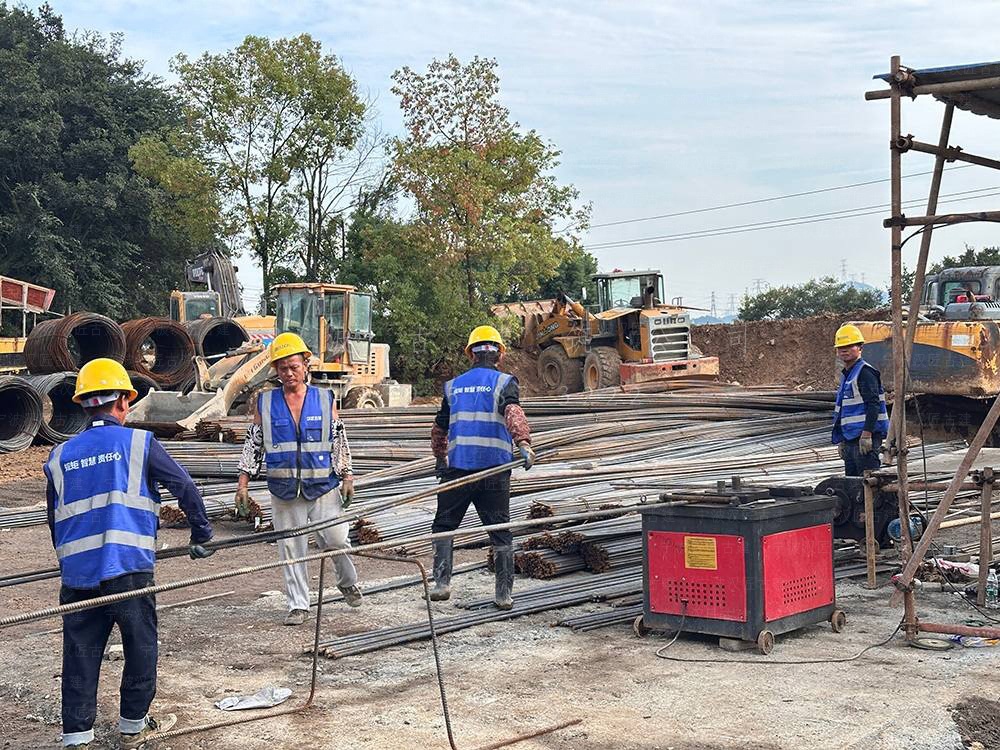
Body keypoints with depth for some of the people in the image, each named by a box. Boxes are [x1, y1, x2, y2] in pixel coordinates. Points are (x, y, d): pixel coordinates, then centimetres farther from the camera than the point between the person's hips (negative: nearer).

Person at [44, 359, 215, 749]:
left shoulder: (60, 456, 11)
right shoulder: (139, 442, 1)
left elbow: (53, 519, 19)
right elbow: (184, 486, 1)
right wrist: (201, 534, 14)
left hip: (77, 573, 4)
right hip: (128, 569, -3)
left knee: (80, 654, 9)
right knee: (140, 646, 12)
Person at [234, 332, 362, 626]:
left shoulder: (325, 400, 5)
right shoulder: (265, 403, 6)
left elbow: (339, 442, 8)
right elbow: (253, 444, 9)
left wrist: (347, 477, 3)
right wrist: (243, 482, 4)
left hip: (323, 485, -1)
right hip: (284, 489, 1)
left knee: (335, 538, -6)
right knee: (290, 547, 3)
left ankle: (348, 582, 23)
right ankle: (298, 605, 13)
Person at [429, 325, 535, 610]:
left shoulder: (454, 386, 11)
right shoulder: (504, 382, 0)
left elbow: (439, 429, 19)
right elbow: (513, 413, -21)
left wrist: (440, 459, 35)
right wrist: (523, 443, -34)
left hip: (458, 469, 2)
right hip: (495, 469, -2)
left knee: (444, 525, 15)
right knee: (500, 532, 7)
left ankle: (442, 583, 4)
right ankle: (504, 594, 6)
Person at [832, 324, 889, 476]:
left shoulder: (865, 372, -10)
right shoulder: (846, 375, 20)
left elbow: (874, 405, -19)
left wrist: (866, 434, -24)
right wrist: (842, 441, 24)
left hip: (865, 437, -10)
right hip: (850, 438, 10)